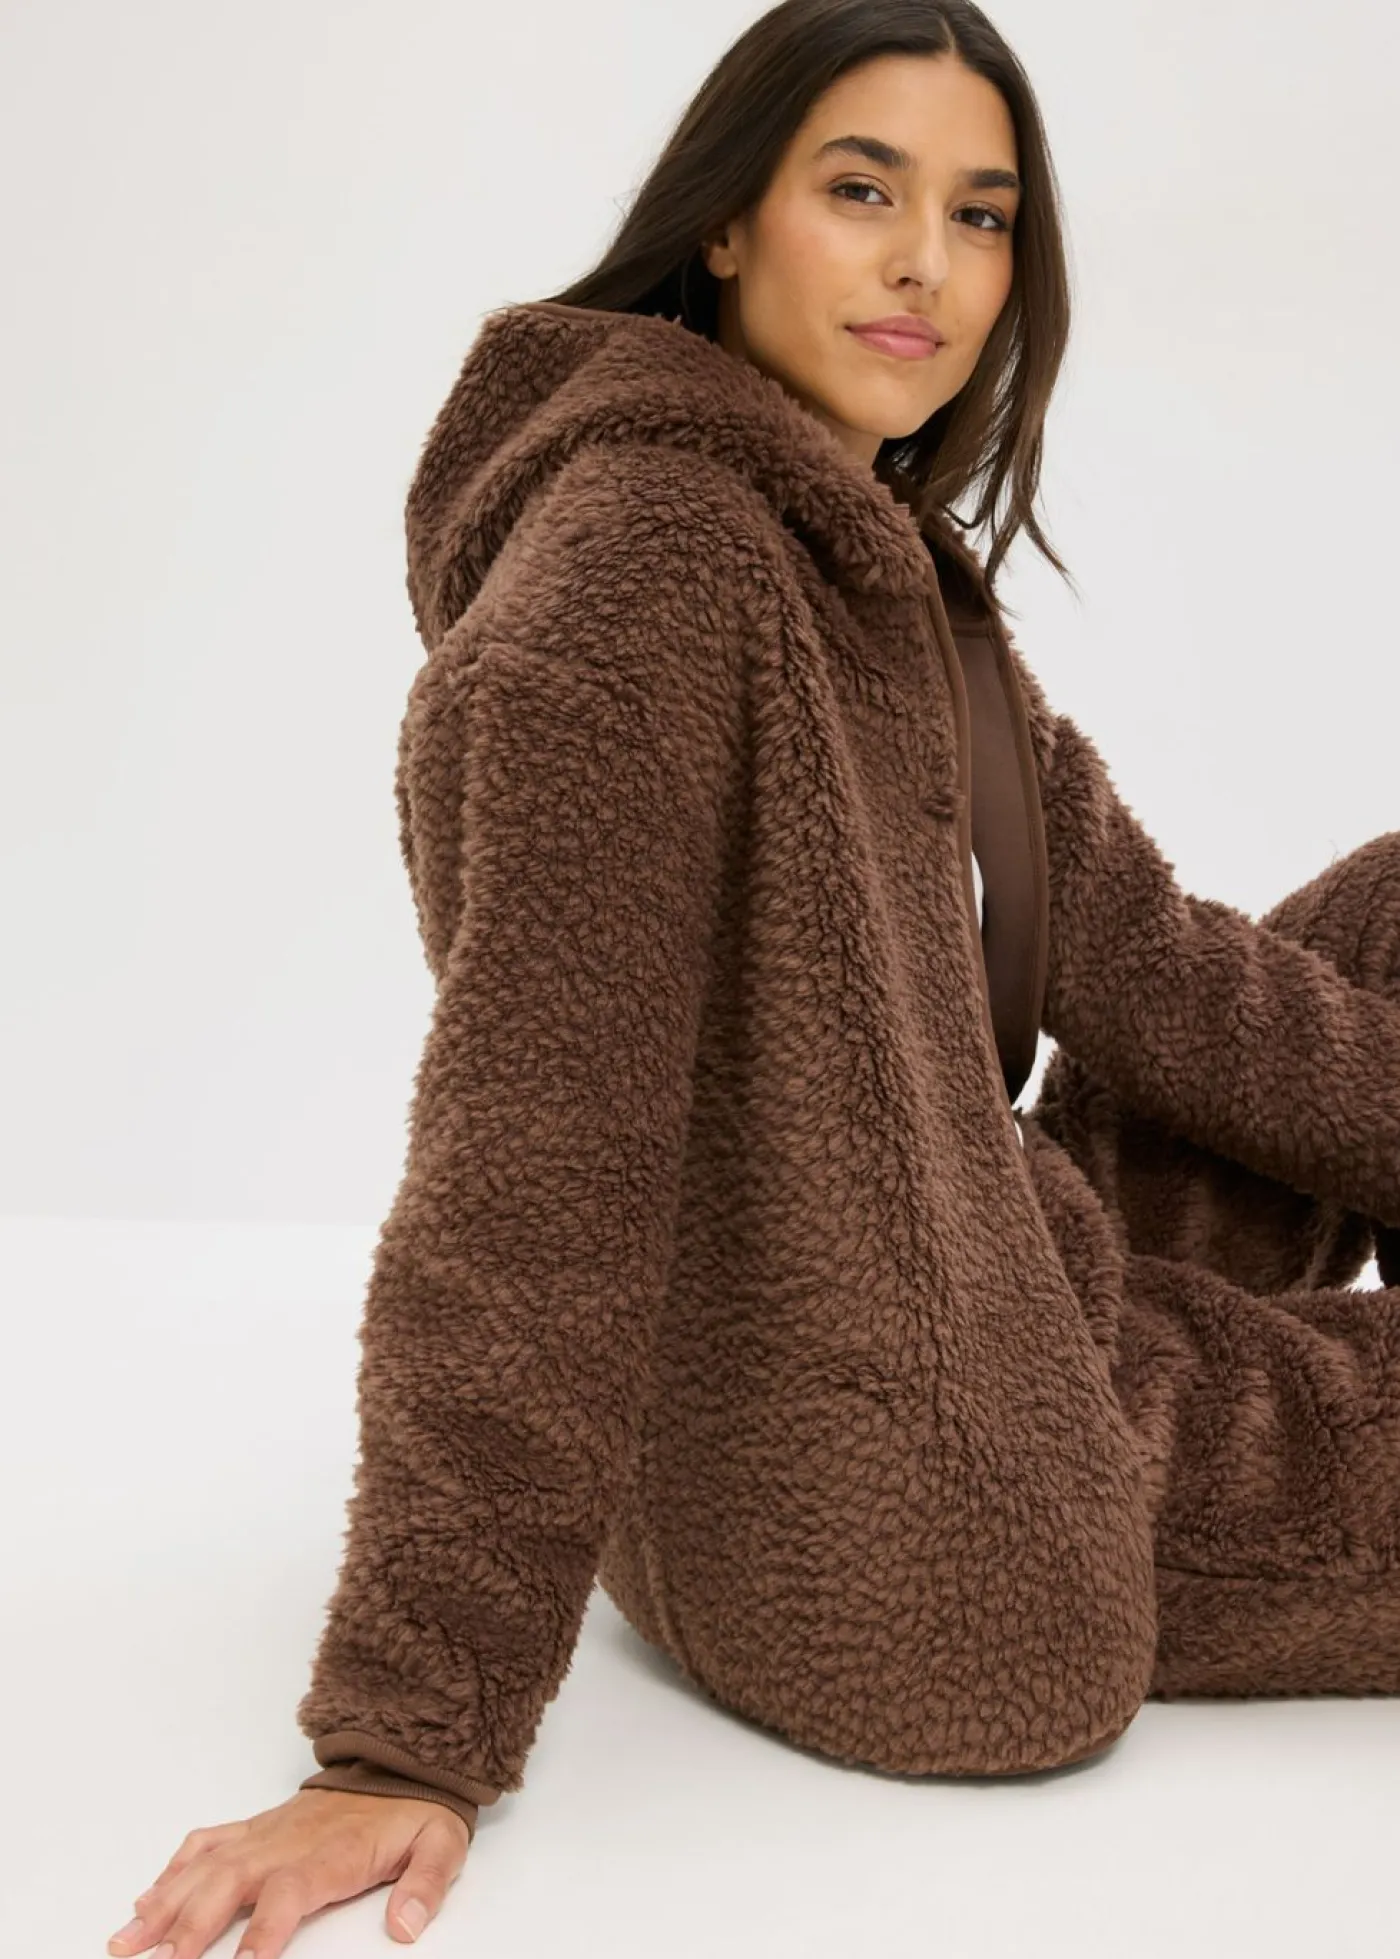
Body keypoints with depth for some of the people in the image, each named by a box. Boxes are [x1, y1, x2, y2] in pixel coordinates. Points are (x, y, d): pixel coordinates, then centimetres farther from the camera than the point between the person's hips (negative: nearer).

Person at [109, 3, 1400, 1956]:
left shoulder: (888, 576, 10)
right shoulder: (647, 551, -20)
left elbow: (1127, 956, 12)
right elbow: (531, 1150, -25)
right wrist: (407, 1734, -24)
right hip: (907, 1538, -9)